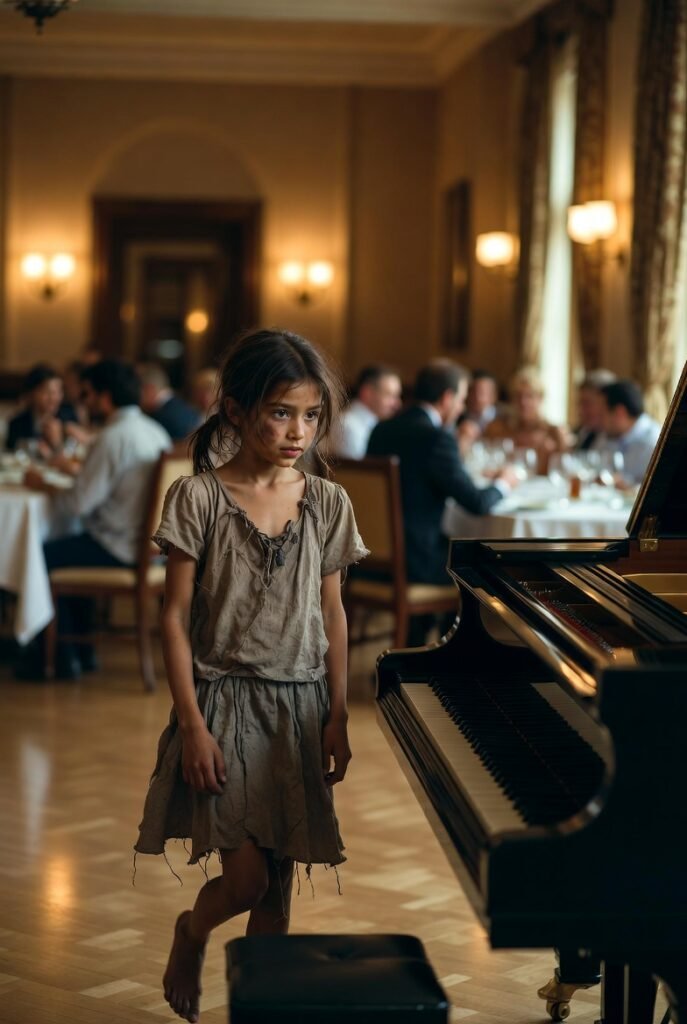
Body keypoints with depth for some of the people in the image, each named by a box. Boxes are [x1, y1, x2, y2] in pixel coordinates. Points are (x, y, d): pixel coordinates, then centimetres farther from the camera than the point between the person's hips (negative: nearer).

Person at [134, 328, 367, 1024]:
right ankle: (191, 934, 24)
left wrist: (336, 718, 3)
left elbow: (332, 615, 8)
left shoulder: (326, 504, 3)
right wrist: (193, 725, -12)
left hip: (299, 707, 4)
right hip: (224, 703, -3)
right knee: (246, 878, -9)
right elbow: (176, 616, -7)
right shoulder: (198, 497, -8)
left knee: (278, 883, 8)